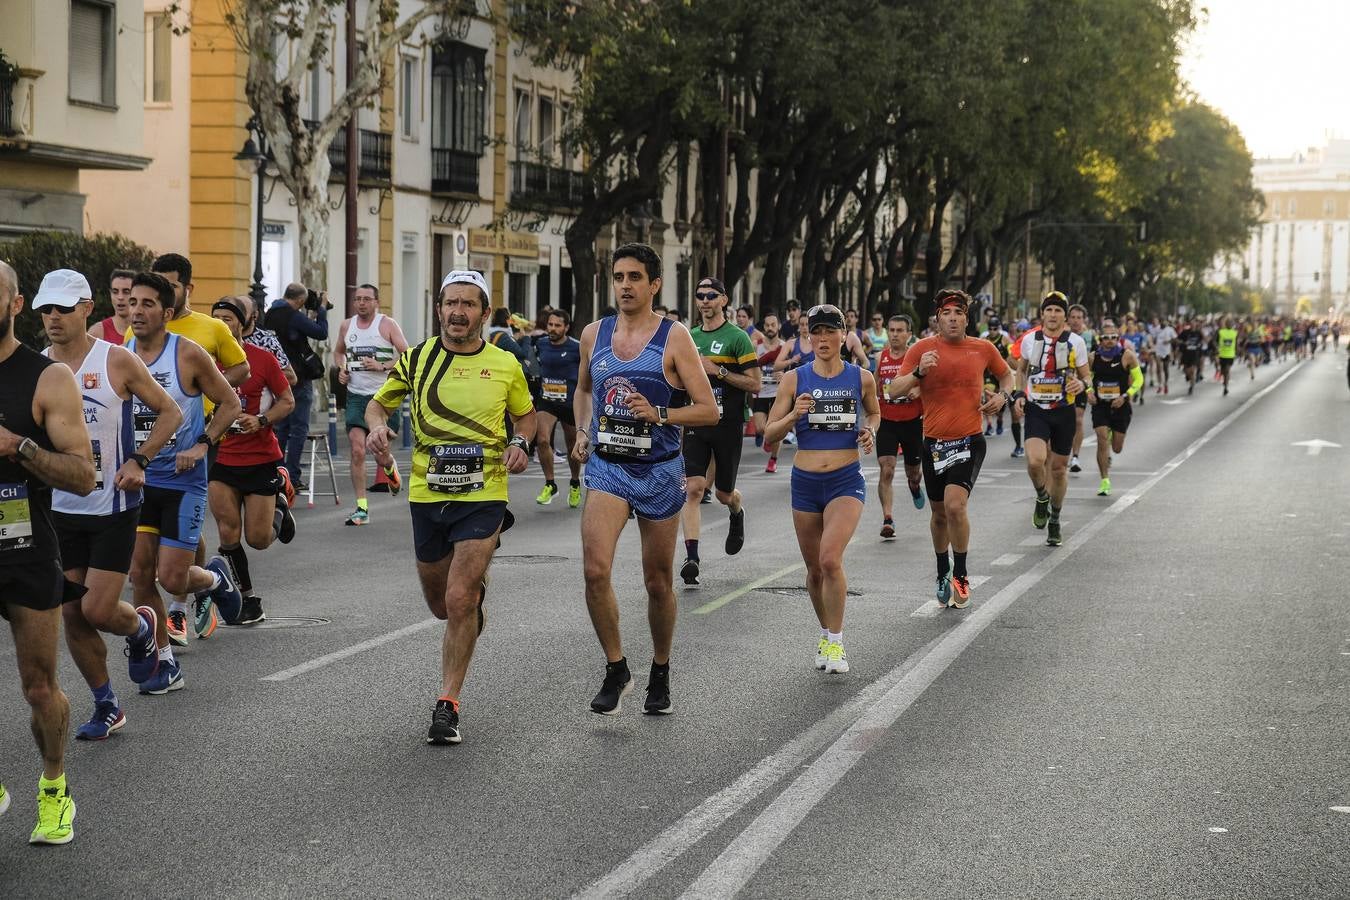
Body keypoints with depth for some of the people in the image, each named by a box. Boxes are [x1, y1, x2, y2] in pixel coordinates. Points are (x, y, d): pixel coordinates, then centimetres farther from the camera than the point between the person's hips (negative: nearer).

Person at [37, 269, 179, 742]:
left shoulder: (117, 361, -8)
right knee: (71, 615, 5)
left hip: (113, 508, -4)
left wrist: (139, 460, -12)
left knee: (98, 610, -10)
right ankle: (106, 707, 21)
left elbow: (170, 412, 0)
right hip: (60, 508, 4)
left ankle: (141, 628, 26)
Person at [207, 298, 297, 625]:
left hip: (260, 458, -2)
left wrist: (261, 420, -18)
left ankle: (278, 505, 33)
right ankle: (248, 599, 9)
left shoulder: (263, 359, -7)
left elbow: (287, 401, -1)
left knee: (258, 539, 0)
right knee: (229, 534, -7)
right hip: (220, 459, 2)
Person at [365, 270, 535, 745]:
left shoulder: (505, 364, 1)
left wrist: (520, 444, -4)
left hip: (483, 495, -3)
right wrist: (377, 425, -8)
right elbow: (379, 401, 14)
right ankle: (476, 582, 51)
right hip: (427, 493, 3)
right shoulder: (416, 359, 2)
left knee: (459, 601, -14)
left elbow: (526, 415, 17)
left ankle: (448, 704, -4)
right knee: (440, 604, 14)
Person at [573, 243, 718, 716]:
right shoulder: (594, 334, 5)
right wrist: (582, 431, 8)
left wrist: (659, 414, -23)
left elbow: (709, 410, -9)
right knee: (595, 570, -18)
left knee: (658, 582, 9)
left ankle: (660, 674, 29)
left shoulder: (674, 338, -7)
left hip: (660, 470, -2)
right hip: (607, 466, 2)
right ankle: (616, 670, -2)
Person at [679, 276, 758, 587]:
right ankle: (691, 557, -17)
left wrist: (719, 371, -17)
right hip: (695, 424, 3)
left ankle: (737, 514, 47)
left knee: (723, 494, 9)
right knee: (693, 488, -13)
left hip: (728, 425, -3)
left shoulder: (737, 338, -5)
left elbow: (754, 384, -10)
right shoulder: (690, 337, 11)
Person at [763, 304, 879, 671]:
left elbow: (874, 412, 22)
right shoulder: (794, 379, -1)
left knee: (830, 560, -21)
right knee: (814, 570, 11)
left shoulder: (861, 378, 0)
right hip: (805, 482, 2)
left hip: (846, 481, -2)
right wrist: (794, 414, -19)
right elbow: (769, 436, -1)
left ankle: (836, 641, -7)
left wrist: (869, 430, 0)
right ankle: (825, 634, 34)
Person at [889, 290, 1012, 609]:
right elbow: (894, 391, -6)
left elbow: (1006, 374, 23)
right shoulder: (923, 348, -2)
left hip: (970, 441, -1)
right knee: (939, 513, 13)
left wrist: (1003, 396, 3)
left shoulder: (983, 349, 3)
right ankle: (943, 574, 35)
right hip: (934, 442, 2)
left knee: (955, 504, -21)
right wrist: (919, 372, -23)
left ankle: (960, 575, -4)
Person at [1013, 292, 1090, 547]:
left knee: (1059, 467, 9)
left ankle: (1055, 520, 29)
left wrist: (1082, 384, -19)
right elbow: (1021, 369, 19)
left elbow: (1086, 376, 5)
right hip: (1036, 411, 0)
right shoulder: (1029, 340, 1)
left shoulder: (1075, 342, -3)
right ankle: (1042, 497, 10)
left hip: (1064, 411, 0)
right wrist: (1020, 394, 3)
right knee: (1035, 461, -22)